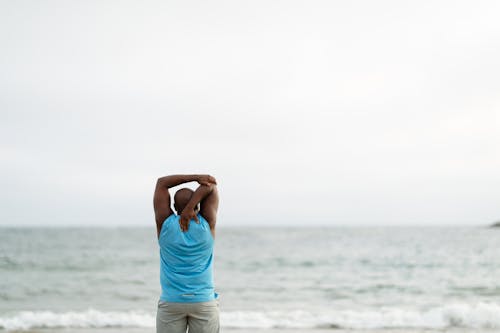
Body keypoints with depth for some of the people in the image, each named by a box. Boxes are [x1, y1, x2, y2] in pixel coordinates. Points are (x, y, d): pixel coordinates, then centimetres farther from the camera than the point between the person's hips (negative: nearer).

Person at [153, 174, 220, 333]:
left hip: (171, 302, 0)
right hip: (204, 302, 0)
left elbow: (162, 182, 4)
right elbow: (211, 185, 3)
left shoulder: (165, 224, -4)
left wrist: (196, 177, -1)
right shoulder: (206, 224, -4)